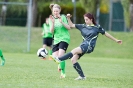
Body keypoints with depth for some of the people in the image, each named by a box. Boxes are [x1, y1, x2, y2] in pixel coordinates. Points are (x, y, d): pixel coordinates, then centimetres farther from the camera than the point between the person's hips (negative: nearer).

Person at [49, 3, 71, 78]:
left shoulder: (63, 17, -3)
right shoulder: (52, 19, 6)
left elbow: (69, 27, -7)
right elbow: (52, 31, -3)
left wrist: (62, 22, -21)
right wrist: (53, 23, -19)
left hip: (64, 38, -4)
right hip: (56, 39, 4)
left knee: (60, 55, -21)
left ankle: (63, 72, -8)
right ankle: (60, 64, 30)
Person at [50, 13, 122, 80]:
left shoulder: (97, 27, 4)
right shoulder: (83, 26, 14)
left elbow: (106, 34, 14)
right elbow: (71, 25, 18)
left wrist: (116, 40, 18)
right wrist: (68, 18, 1)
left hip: (89, 47, -6)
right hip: (83, 45, 6)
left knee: (74, 51, -28)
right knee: (73, 59, -10)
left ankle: (59, 59, -35)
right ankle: (82, 76, -1)